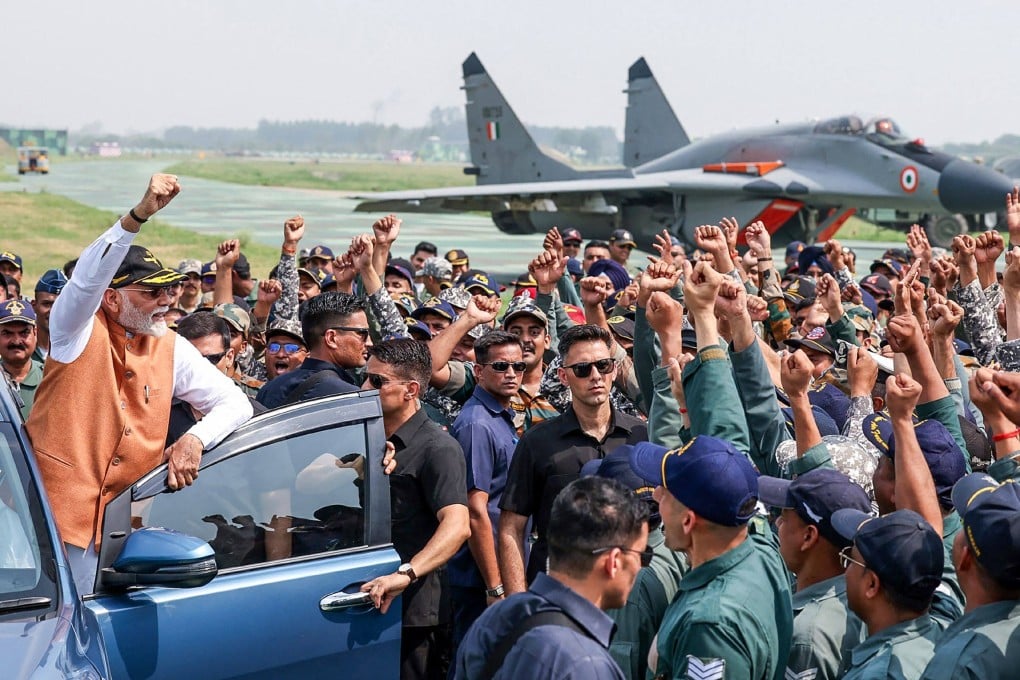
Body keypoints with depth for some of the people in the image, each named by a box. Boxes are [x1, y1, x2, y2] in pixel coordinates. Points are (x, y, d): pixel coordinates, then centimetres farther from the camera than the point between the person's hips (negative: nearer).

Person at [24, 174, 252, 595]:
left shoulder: (172, 350, 8)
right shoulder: (78, 331, -3)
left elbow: (236, 404, 9)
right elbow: (88, 277, -23)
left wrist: (195, 439, -11)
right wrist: (140, 215, -35)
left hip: (113, 523, 4)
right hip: (53, 509, -4)